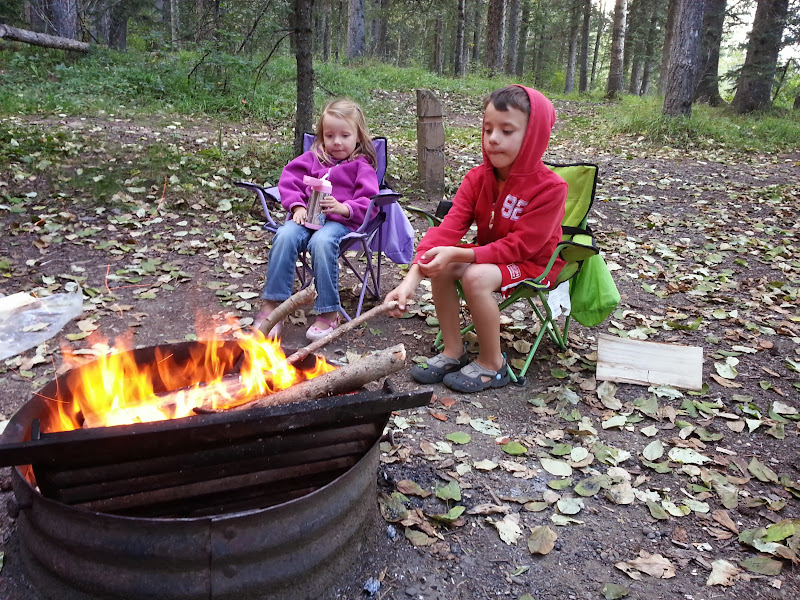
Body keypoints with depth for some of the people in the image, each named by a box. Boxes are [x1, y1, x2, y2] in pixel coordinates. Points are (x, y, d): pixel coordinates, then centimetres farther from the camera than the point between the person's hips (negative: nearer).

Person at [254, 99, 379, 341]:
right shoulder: (313, 158, 20)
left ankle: (328, 312, -27)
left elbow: (368, 202, -2)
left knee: (322, 242, -37)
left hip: (340, 220, -4)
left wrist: (343, 208, -20)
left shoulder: (361, 166, 8)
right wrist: (297, 206, -3)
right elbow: (289, 180, 15)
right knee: (285, 236, -29)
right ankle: (271, 305, -24)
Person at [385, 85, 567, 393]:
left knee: (477, 276, -31)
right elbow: (449, 227, -19)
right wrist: (412, 277, -34)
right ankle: (453, 351, -4)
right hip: (490, 255, 6)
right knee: (441, 267, -19)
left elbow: (520, 246, -25)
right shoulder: (477, 178, -8)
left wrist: (458, 254, -35)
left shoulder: (550, 187, -23)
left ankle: (491, 364, -11)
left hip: (534, 263, -6)